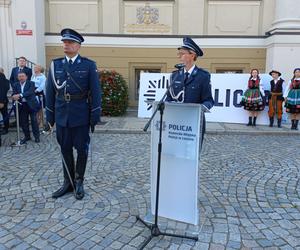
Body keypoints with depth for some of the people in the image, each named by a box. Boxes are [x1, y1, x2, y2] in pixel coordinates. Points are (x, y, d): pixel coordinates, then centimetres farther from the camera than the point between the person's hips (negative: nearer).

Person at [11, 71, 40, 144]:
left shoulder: (31, 83, -4)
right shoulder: (15, 85, 8)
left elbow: (30, 92, -20)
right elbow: (14, 94, 0)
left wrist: (20, 95, -31)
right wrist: (14, 97, -25)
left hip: (31, 105, -4)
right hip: (22, 106, 4)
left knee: (34, 121, 1)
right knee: (23, 122, 8)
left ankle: (37, 136, 13)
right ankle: (27, 136, 22)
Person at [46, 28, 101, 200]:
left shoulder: (89, 65, -3)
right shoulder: (55, 65, 6)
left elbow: (95, 92, -5)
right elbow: (50, 92, 7)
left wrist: (95, 117, -9)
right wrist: (50, 116, 5)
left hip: (81, 116, -3)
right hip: (62, 116, 3)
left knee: (82, 149, 7)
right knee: (65, 149, 11)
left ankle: (79, 182, 25)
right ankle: (68, 182, 26)